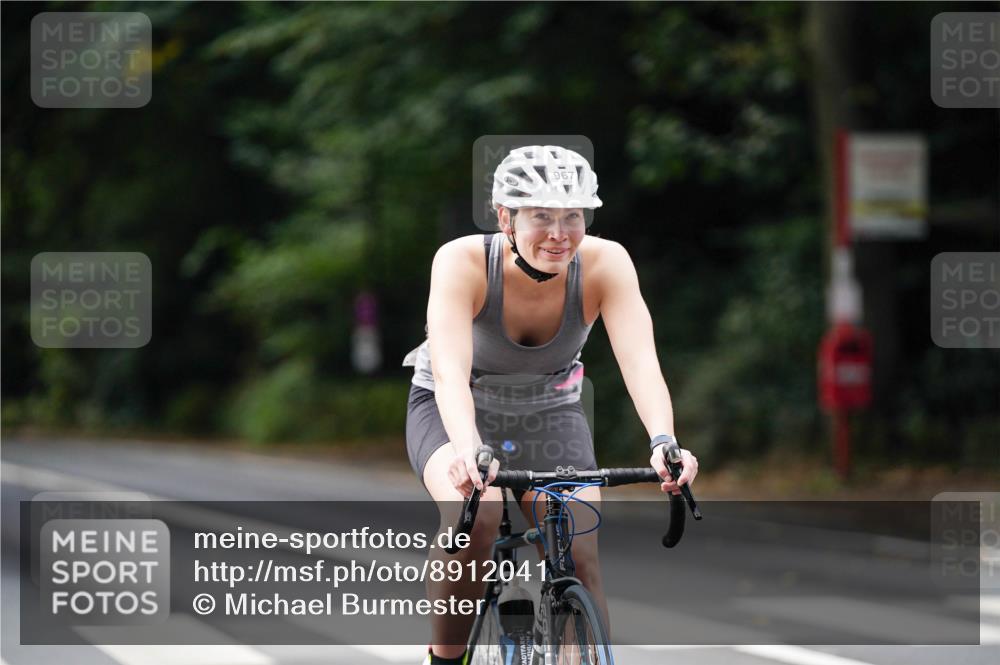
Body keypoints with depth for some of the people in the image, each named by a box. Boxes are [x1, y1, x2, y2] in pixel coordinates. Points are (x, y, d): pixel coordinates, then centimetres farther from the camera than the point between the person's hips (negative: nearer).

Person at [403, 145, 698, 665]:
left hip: (550, 413, 3)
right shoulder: (462, 262, -31)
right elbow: (450, 371, -44)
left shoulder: (605, 263, -25)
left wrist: (663, 442, -55)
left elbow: (640, 360, -36)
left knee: (581, 558, -16)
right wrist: (469, 449, -63)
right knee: (475, 515, -32)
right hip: (451, 411, -2)